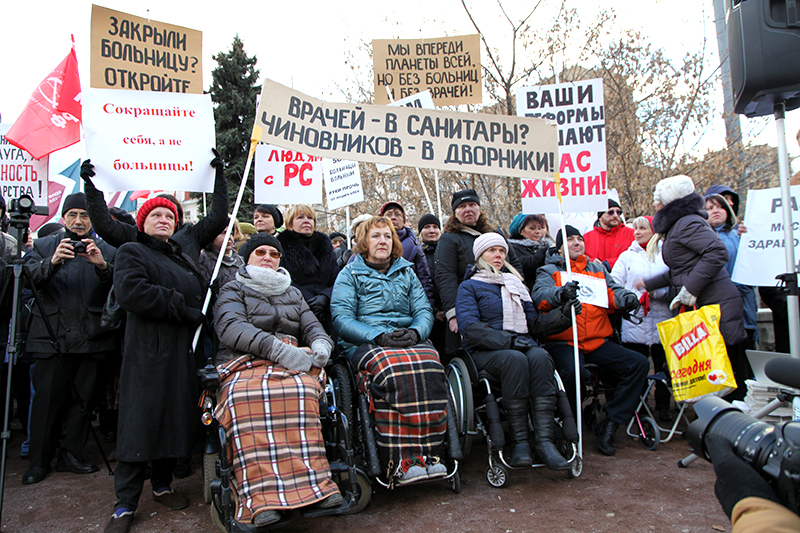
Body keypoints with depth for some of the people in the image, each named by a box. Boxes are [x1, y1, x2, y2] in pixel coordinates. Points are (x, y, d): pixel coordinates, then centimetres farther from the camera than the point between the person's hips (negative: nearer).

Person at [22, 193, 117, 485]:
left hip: (90, 338, 1)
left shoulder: (106, 250, 11)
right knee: (47, 397, 1)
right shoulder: (43, 246, 13)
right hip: (52, 337, 0)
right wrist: (52, 262, -24)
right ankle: (39, 461, 14)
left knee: (82, 398, 5)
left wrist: (102, 265, -25)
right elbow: (30, 277, -5)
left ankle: (72, 454, 18)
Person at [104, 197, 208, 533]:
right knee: (140, 421, -6)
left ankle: (162, 484, 26)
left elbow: (202, 296, 27)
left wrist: (197, 316, 4)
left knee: (177, 419, 9)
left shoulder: (185, 259, 24)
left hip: (185, 353, 6)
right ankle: (125, 504, 6)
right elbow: (130, 291, -17)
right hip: (148, 352, -6)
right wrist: (182, 308, -16)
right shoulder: (132, 252, 3)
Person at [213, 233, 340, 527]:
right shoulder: (233, 290, 18)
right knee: (246, 396, -39)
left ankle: (315, 485, -39)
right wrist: (277, 348, -18)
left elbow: (311, 326, 24)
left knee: (301, 390, -36)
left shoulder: (293, 293, 33)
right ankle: (263, 498, -42)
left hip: (292, 363, 2)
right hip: (244, 362, -2)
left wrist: (320, 344, -4)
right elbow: (229, 326, -2)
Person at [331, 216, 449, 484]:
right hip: (365, 343, -3)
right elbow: (341, 319, -1)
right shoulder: (349, 274, 13)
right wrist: (379, 336, -16)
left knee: (429, 367, -33)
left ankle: (429, 455, -31)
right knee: (394, 370, -37)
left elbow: (424, 311, 15)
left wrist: (415, 332, -9)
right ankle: (403, 462, -36)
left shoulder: (406, 273, 25)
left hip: (410, 340, 3)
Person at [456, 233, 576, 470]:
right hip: (484, 352, -4)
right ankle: (519, 442, -31)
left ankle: (545, 440, -37)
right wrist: (507, 341, -18)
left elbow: (535, 324, 21)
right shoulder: (469, 286, 11)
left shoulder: (516, 285, 29)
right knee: (515, 359, -36)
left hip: (523, 346, 4)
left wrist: (563, 314, 3)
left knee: (540, 357, -31)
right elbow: (469, 327, -6)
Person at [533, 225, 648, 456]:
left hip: (598, 342, 5)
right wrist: (561, 293, -32)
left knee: (639, 363, -14)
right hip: (563, 341, -5)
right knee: (572, 371, -35)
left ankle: (610, 424, -5)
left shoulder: (598, 270, 25)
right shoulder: (549, 270, 11)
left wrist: (626, 298, -14)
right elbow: (540, 296, -9)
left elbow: (613, 292, 11)